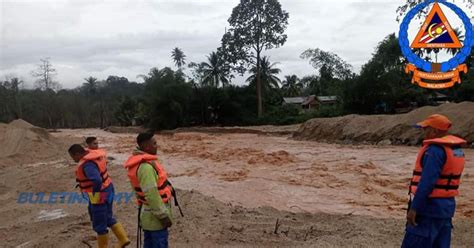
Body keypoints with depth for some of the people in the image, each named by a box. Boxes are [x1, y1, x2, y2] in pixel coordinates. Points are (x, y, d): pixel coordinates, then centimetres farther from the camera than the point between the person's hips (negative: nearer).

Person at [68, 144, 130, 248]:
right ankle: (123, 239, 23)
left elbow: (97, 180, -39)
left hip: (99, 196, -10)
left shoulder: (87, 165, -25)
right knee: (108, 218, 22)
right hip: (107, 190, 10)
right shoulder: (94, 155, 4)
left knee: (99, 225, 7)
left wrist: (95, 193, -21)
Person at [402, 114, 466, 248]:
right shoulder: (455, 149, 11)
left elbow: (427, 182, -24)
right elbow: (445, 177, 15)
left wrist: (414, 208, -22)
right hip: (447, 205, 10)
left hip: (430, 207, -9)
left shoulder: (436, 149, -19)